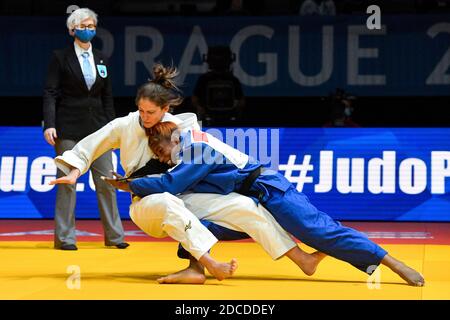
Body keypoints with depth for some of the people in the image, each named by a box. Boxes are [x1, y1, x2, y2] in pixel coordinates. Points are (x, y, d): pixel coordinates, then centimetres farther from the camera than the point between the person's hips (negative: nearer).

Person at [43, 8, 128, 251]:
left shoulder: (102, 60, 13)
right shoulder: (60, 58, 0)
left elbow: (107, 97, 15)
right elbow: (50, 93, -6)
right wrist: (49, 125, -17)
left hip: (97, 127, 4)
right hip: (69, 128, -4)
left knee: (106, 181, 2)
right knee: (67, 182, -3)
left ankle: (113, 235, 9)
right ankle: (65, 237, 2)